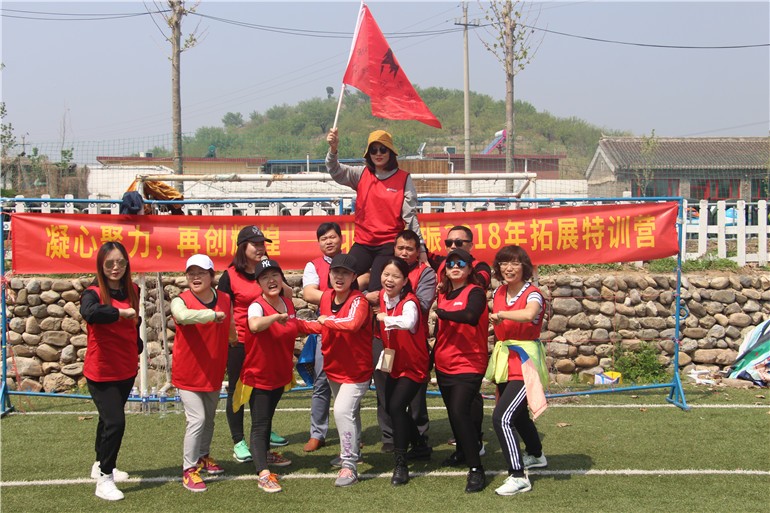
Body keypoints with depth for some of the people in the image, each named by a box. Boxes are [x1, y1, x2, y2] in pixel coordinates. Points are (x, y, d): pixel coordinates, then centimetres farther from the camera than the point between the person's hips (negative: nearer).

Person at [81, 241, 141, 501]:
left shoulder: (132, 290, 2)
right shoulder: (94, 292, -17)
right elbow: (89, 312, -41)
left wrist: (137, 351, 13)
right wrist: (121, 312, -33)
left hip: (126, 370, 7)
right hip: (101, 372, -7)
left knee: (110, 418, 22)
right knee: (115, 422, -14)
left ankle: (101, 465, 41)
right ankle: (104, 479, -1)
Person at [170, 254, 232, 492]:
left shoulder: (225, 300, 1)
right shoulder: (180, 301, -13)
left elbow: (231, 333, 13)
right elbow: (183, 315, -38)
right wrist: (214, 314, -37)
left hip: (214, 372, 5)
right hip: (188, 372, -5)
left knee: (209, 418, 19)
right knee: (197, 419, -10)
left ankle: (203, 457, 39)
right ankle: (189, 470, -1)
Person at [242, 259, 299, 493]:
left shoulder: (289, 303, 0)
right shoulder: (257, 306, -23)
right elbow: (254, 325, -49)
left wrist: (291, 367, 18)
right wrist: (276, 316, -37)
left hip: (280, 374, 7)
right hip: (258, 375, -7)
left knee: (268, 416, 25)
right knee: (259, 423, -7)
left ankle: (265, 452, 44)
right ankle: (263, 474, -12)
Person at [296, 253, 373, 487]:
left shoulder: (359, 301, -23)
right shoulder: (326, 297, -2)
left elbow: (353, 323, -45)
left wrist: (327, 319, -32)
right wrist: (298, 323, 2)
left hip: (356, 370, -7)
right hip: (333, 367, 7)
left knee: (343, 411, -19)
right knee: (349, 412, 24)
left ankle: (349, 466, -12)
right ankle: (352, 451, 45)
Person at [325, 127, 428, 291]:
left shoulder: (404, 179, -2)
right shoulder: (362, 174, 6)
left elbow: (410, 216, -2)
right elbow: (336, 172, -10)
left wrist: (420, 248, -3)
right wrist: (333, 149, -29)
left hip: (389, 245, -3)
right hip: (363, 243, 3)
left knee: (376, 289, -13)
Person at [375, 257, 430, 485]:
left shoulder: (409, 302, -25)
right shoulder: (383, 297, -4)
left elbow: (408, 322, -49)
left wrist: (385, 318, -38)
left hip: (414, 366, -8)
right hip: (395, 364, 8)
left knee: (396, 407, -22)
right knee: (390, 407, 17)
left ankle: (401, 465, -13)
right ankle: (420, 446, 44)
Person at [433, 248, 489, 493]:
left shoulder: (475, 292, -11)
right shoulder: (444, 295, 10)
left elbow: (471, 316, -32)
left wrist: (442, 313, -20)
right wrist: (435, 353, 13)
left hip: (468, 365, -7)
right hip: (444, 365, 7)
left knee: (460, 411, -20)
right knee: (453, 411, 20)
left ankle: (476, 470, -16)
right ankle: (462, 452, 42)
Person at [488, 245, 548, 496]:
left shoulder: (532, 294, -14)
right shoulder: (498, 293, 7)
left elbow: (529, 314, -38)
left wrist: (502, 314, -33)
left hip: (525, 364, -8)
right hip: (504, 362, 8)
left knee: (502, 417, -19)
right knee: (517, 413, 25)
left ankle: (518, 476, -12)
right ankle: (536, 455, 51)